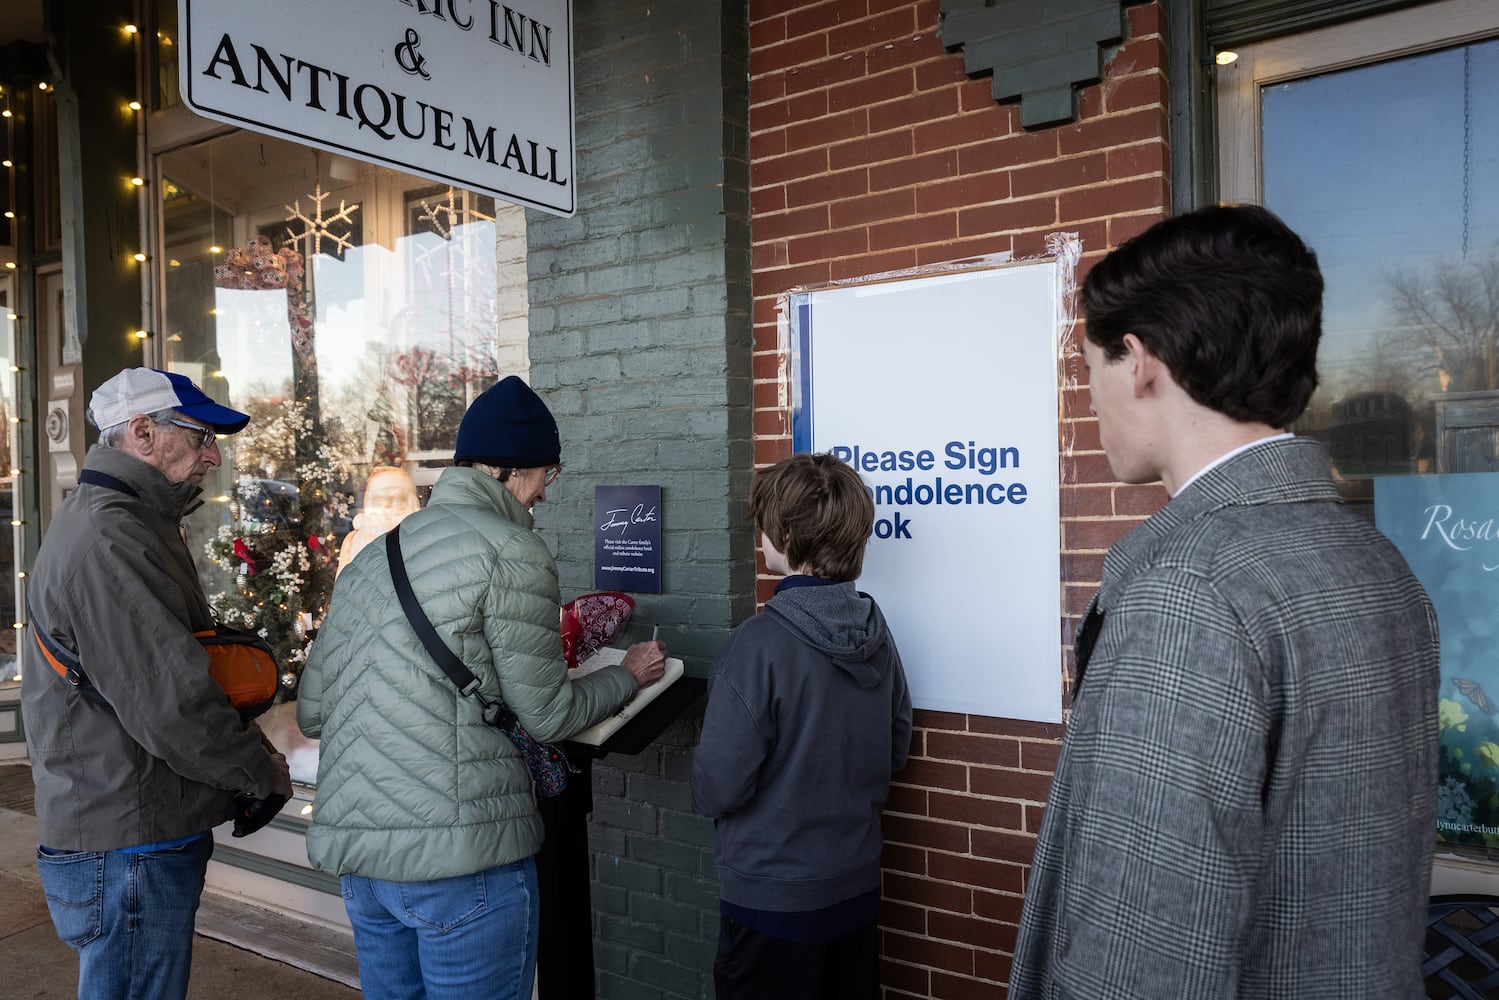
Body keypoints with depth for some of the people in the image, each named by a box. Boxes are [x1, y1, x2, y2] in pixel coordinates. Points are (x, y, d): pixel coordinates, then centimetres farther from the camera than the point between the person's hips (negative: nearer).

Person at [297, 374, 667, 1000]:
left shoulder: (374, 555, 10)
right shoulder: (511, 552, -11)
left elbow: (311, 712, 10)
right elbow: (548, 716, -7)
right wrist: (629, 674, 10)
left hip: (354, 853, 7)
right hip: (459, 854, -7)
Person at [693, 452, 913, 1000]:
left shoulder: (759, 642, -24)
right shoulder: (876, 630, -4)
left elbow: (719, 787, -20)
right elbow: (894, 752, 7)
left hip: (772, 898, -6)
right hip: (857, 887, 6)